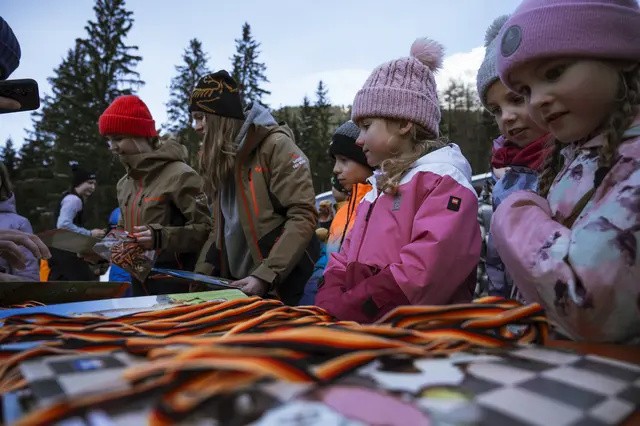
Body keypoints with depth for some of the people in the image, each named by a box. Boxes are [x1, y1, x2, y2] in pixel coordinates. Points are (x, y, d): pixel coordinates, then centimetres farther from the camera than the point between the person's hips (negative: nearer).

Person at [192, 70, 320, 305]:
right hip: (236, 285, 7)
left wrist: (265, 276, -23)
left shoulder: (275, 146, -12)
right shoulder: (219, 159, 11)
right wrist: (203, 272, 4)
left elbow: (303, 218, -18)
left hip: (278, 286, -7)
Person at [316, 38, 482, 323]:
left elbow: (423, 274, -19)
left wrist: (344, 309, -15)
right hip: (364, 329, 7)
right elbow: (346, 258, 14)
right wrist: (329, 302, -4)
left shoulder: (445, 181, -6)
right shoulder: (381, 185, 19)